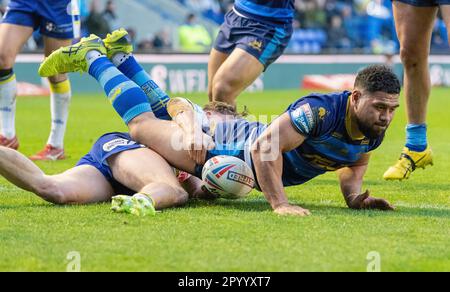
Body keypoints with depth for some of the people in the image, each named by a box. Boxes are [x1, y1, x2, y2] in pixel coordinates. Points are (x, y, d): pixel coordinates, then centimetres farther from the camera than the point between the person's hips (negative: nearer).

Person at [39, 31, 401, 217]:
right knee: (143, 124, 11)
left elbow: (356, 163, 6)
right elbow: (264, 147, -40)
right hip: (225, 144, -7)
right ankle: (92, 56, 28)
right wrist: (280, 204, -42)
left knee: (174, 111, 30)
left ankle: (118, 56, 45)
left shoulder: (374, 130, -15)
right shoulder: (318, 111, -40)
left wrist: (354, 193, -14)